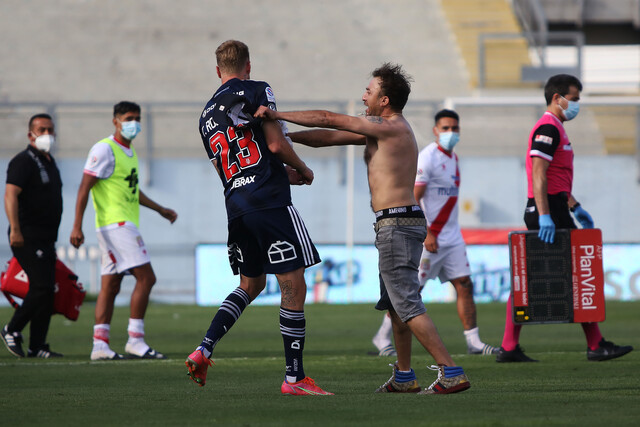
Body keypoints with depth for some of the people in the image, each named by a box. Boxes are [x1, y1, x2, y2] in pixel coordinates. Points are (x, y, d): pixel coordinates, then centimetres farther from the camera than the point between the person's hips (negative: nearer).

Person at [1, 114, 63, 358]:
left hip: (45, 240, 9)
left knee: (46, 291, 5)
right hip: (28, 238, -9)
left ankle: (37, 347, 7)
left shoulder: (49, 162, 18)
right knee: (42, 287, -14)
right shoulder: (23, 161, -11)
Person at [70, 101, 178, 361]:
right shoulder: (104, 149, -10)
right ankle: (135, 340, -12)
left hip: (125, 226, 9)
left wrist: (160, 210, 39)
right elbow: (84, 187, -13)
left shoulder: (129, 151, 19)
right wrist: (77, 226, -20)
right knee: (146, 277, -13)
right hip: (115, 223, -9)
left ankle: (100, 345, 6)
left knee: (110, 286, 6)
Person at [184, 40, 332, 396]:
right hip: (270, 203, -7)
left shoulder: (207, 115, 20)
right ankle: (294, 377, -3)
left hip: (236, 208, 7)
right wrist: (303, 170, 9)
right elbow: (276, 145, -10)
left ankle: (204, 350, 7)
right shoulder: (257, 91, -2)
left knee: (251, 285, 22)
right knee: (294, 286, -2)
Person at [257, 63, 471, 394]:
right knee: (394, 303, 19)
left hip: (396, 224, -11)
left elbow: (330, 120, -13)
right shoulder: (384, 130, 17)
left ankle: (451, 373, -17)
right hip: (405, 222, 11)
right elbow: (331, 137, 19)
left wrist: (278, 116, -11)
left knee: (407, 305, -12)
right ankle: (404, 377, 27)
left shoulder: (391, 128, -13)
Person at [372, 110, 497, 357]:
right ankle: (383, 336, 10)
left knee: (464, 286, 1)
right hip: (428, 238, -8)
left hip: (452, 237, 8)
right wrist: (426, 234, -23)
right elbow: (412, 199, -18)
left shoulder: (453, 157, 14)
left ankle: (473, 341, 3)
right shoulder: (427, 158, -13)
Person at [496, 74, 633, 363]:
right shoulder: (548, 128, -12)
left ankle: (509, 348, 5)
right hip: (550, 211, -10)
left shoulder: (552, 128, 21)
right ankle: (596, 346, -3)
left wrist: (575, 207, 28)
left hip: (547, 210, 10)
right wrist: (545, 216, -28)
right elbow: (538, 174, -21)